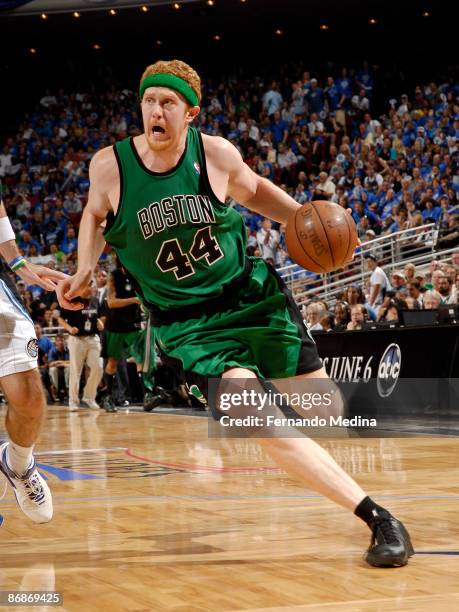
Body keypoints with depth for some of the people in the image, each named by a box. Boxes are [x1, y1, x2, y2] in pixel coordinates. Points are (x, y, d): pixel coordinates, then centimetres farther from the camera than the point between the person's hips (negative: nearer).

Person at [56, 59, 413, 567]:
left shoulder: (217, 154, -8)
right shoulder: (110, 164, -9)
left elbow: (253, 190, 14)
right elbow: (95, 215, 14)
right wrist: (85, 271, -1)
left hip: (251, 296, 2)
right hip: (189, 324, -2)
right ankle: (377, 518, -17)